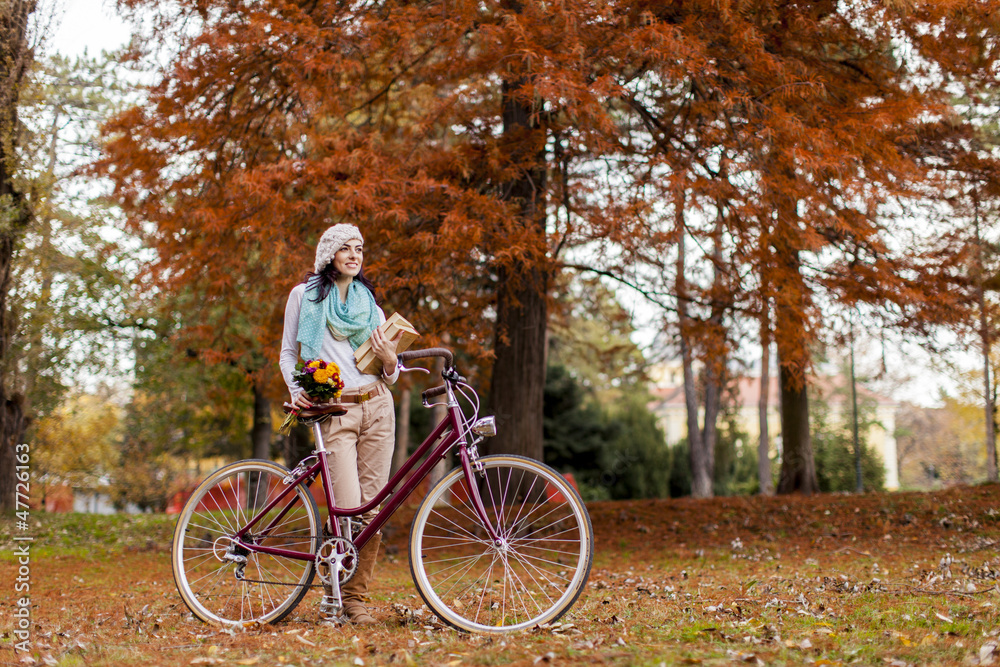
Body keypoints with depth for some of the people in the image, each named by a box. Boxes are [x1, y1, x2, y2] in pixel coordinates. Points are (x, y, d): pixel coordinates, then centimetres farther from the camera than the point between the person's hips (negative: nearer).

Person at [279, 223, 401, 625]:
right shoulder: (305, 295, 8)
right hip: (333, 411, -3)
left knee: (372, 509, -2)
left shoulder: (370, 304, 16)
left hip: (377, 407, 3)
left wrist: (390, 360, -6)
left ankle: (357, 597, 10)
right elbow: (288, 353, 13)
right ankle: (334, 593, 8)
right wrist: (296, 390, -5)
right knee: (349, 510, -14)